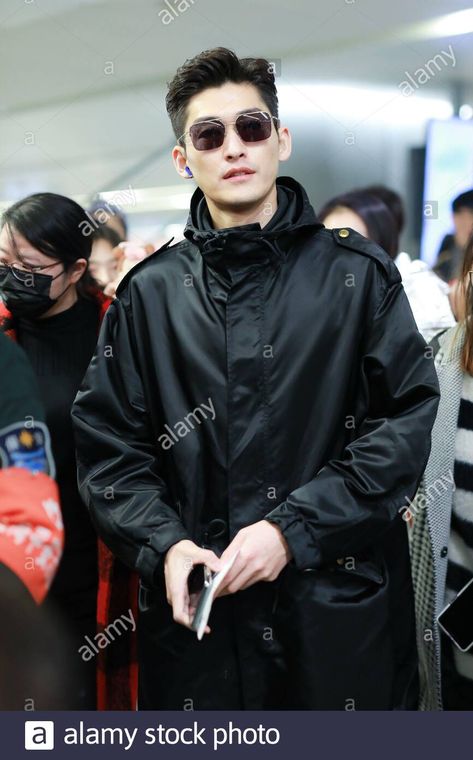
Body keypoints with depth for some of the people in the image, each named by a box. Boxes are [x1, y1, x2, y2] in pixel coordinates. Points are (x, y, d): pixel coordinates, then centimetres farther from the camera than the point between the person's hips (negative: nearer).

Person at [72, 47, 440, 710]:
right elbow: (106, 441, 4)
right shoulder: (149, 294, 4)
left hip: (343, 606, -1)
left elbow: (408, 419, -6)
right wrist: (163, 544, -12)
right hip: (197, 611, 1)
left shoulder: (358, 274, 0)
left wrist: (293, 528, -14)